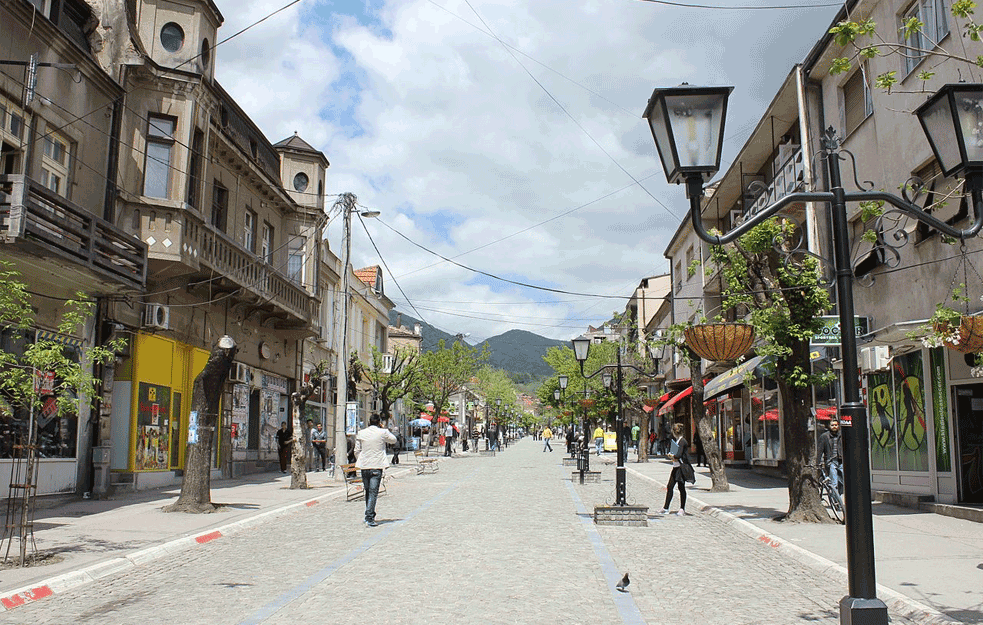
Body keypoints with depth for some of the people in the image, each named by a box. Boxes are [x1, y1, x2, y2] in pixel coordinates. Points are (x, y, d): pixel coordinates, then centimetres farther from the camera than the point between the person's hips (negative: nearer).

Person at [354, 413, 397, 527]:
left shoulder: (361, 433, 3)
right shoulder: (383, 432, -6)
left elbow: (357, 450, 7)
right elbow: (393, 440, 13)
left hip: (364, 466, 4)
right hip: (377, 466, -4)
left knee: (368, 491, 16)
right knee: (373, 492, -3)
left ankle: (370, 515, 25)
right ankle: (369, 518, -9)